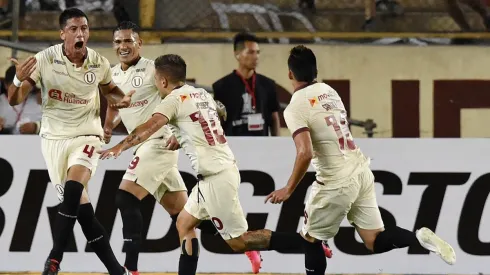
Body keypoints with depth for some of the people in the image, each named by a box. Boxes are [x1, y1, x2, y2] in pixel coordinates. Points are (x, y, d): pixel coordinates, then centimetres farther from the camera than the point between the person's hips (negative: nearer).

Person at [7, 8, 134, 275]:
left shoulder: (100, 64, -5)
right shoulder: (44, 60, -13)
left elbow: (109, 90, 18)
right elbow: (14, 100, -12)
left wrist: (121, 100, -5)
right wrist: (19, 80, -33)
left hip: (85, 135, 0)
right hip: (53, 137, 0)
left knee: (73, 190, -26)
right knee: (79, 203, 1)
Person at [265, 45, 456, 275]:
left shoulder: (295, 108, -13)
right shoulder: (328, 91, 9)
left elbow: (305, 153, -24)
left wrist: (288, 190, -15)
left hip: (337, 182, -7)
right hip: (361, 172, 7)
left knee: (310, 240, 13)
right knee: (375, 241, 11)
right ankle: (420, 237, -12)